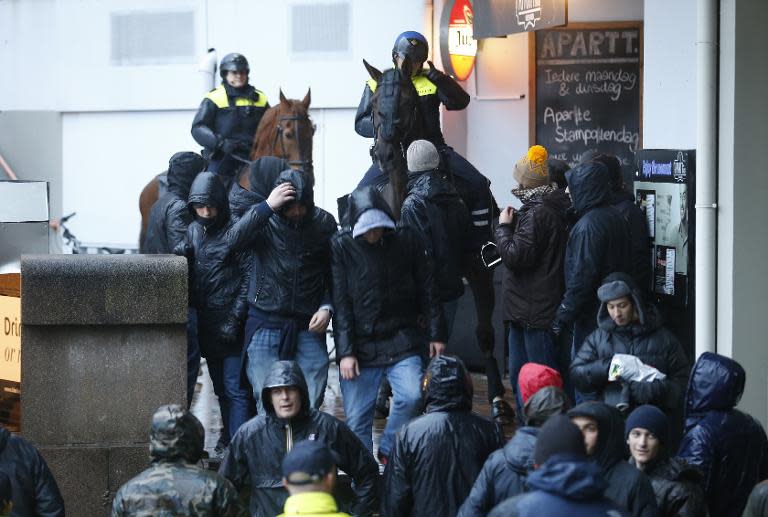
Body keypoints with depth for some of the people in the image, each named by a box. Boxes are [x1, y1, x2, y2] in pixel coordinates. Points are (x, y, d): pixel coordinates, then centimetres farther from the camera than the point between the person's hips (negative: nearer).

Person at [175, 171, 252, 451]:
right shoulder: (194, 231, 11)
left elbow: (248, 278, -10)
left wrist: (234, 320, -14)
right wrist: (180, 251, -10)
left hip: (230, 323, -7)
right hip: (206, 322, 7)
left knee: (235, 388, -8)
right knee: (220, 387, 15)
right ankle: (228, 440, 24)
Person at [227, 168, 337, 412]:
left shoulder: (324, 223, 5)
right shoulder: (264, 220, -2)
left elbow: (334, 273, 14)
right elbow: (234, 240, -23)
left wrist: (327, 307, -1)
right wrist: (267, 206, -27)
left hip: (309, 326, 2)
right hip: (265, 325, -2)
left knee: (311, 405, 0)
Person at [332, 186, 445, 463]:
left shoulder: (406, 240, -1)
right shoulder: (341, 246, -5)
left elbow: (426, 290, 8)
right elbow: (340, 304, -6)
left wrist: (436, 334, 7)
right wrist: (345, 352, -11)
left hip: (401, 341, 1)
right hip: (360, 345, -1)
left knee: (412, 396, -19)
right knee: (357, 420, 0)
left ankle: (388, 451, 2)